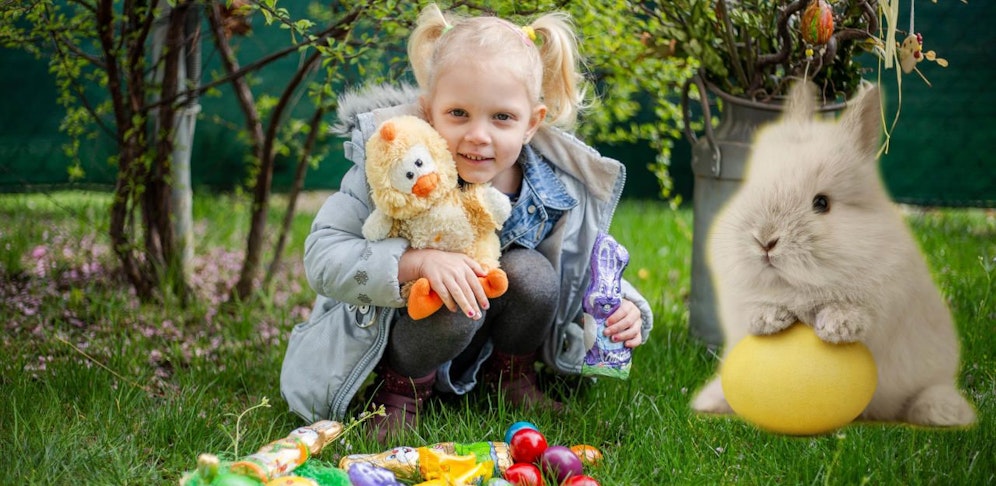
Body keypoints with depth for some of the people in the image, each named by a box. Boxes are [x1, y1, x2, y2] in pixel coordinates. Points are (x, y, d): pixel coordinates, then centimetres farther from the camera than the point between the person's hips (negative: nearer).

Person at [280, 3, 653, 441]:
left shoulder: (556, 188, -16)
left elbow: (584, 264, 4)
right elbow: (321, 257, -31)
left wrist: (620, 305, -18)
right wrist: (419, 261, -45)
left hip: (483, 346, 4)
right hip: (384, 335, -4)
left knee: (532, 273, -24)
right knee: (456, 303, -34)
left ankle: (510, 373, 5)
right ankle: (402, 387, -4)